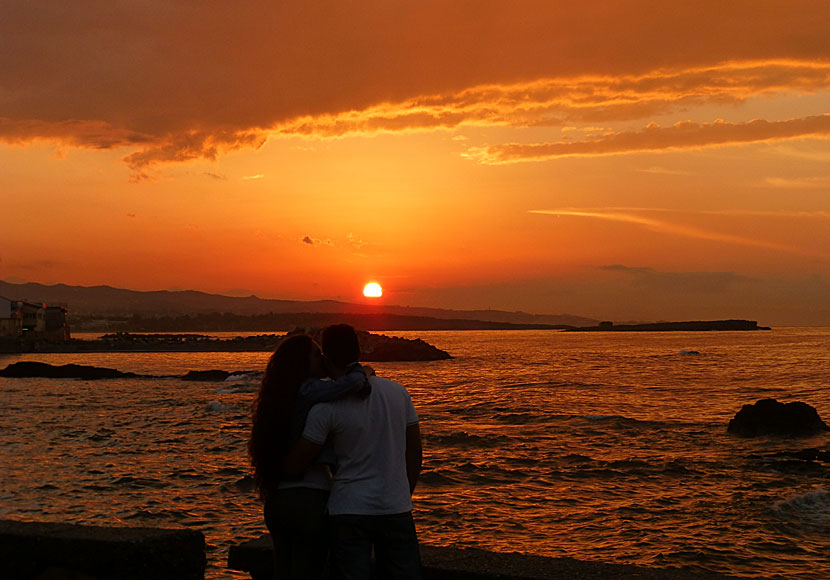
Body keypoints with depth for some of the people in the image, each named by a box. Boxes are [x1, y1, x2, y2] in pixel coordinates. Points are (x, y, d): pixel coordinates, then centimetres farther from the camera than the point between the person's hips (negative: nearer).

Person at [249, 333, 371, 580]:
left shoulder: (280, 396, 14)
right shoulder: (309, 390, -13)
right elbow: (354, 384, -27)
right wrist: (359, 370, -4)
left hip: (277, 499, 8)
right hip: (310, 497, -8)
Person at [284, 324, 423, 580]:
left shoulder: (326, 407, -10)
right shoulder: (398, 392, 4)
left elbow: (293, 466, -6)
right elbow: (414, 452, 10)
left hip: (350, 512, -4)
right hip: (397, 510, 4)